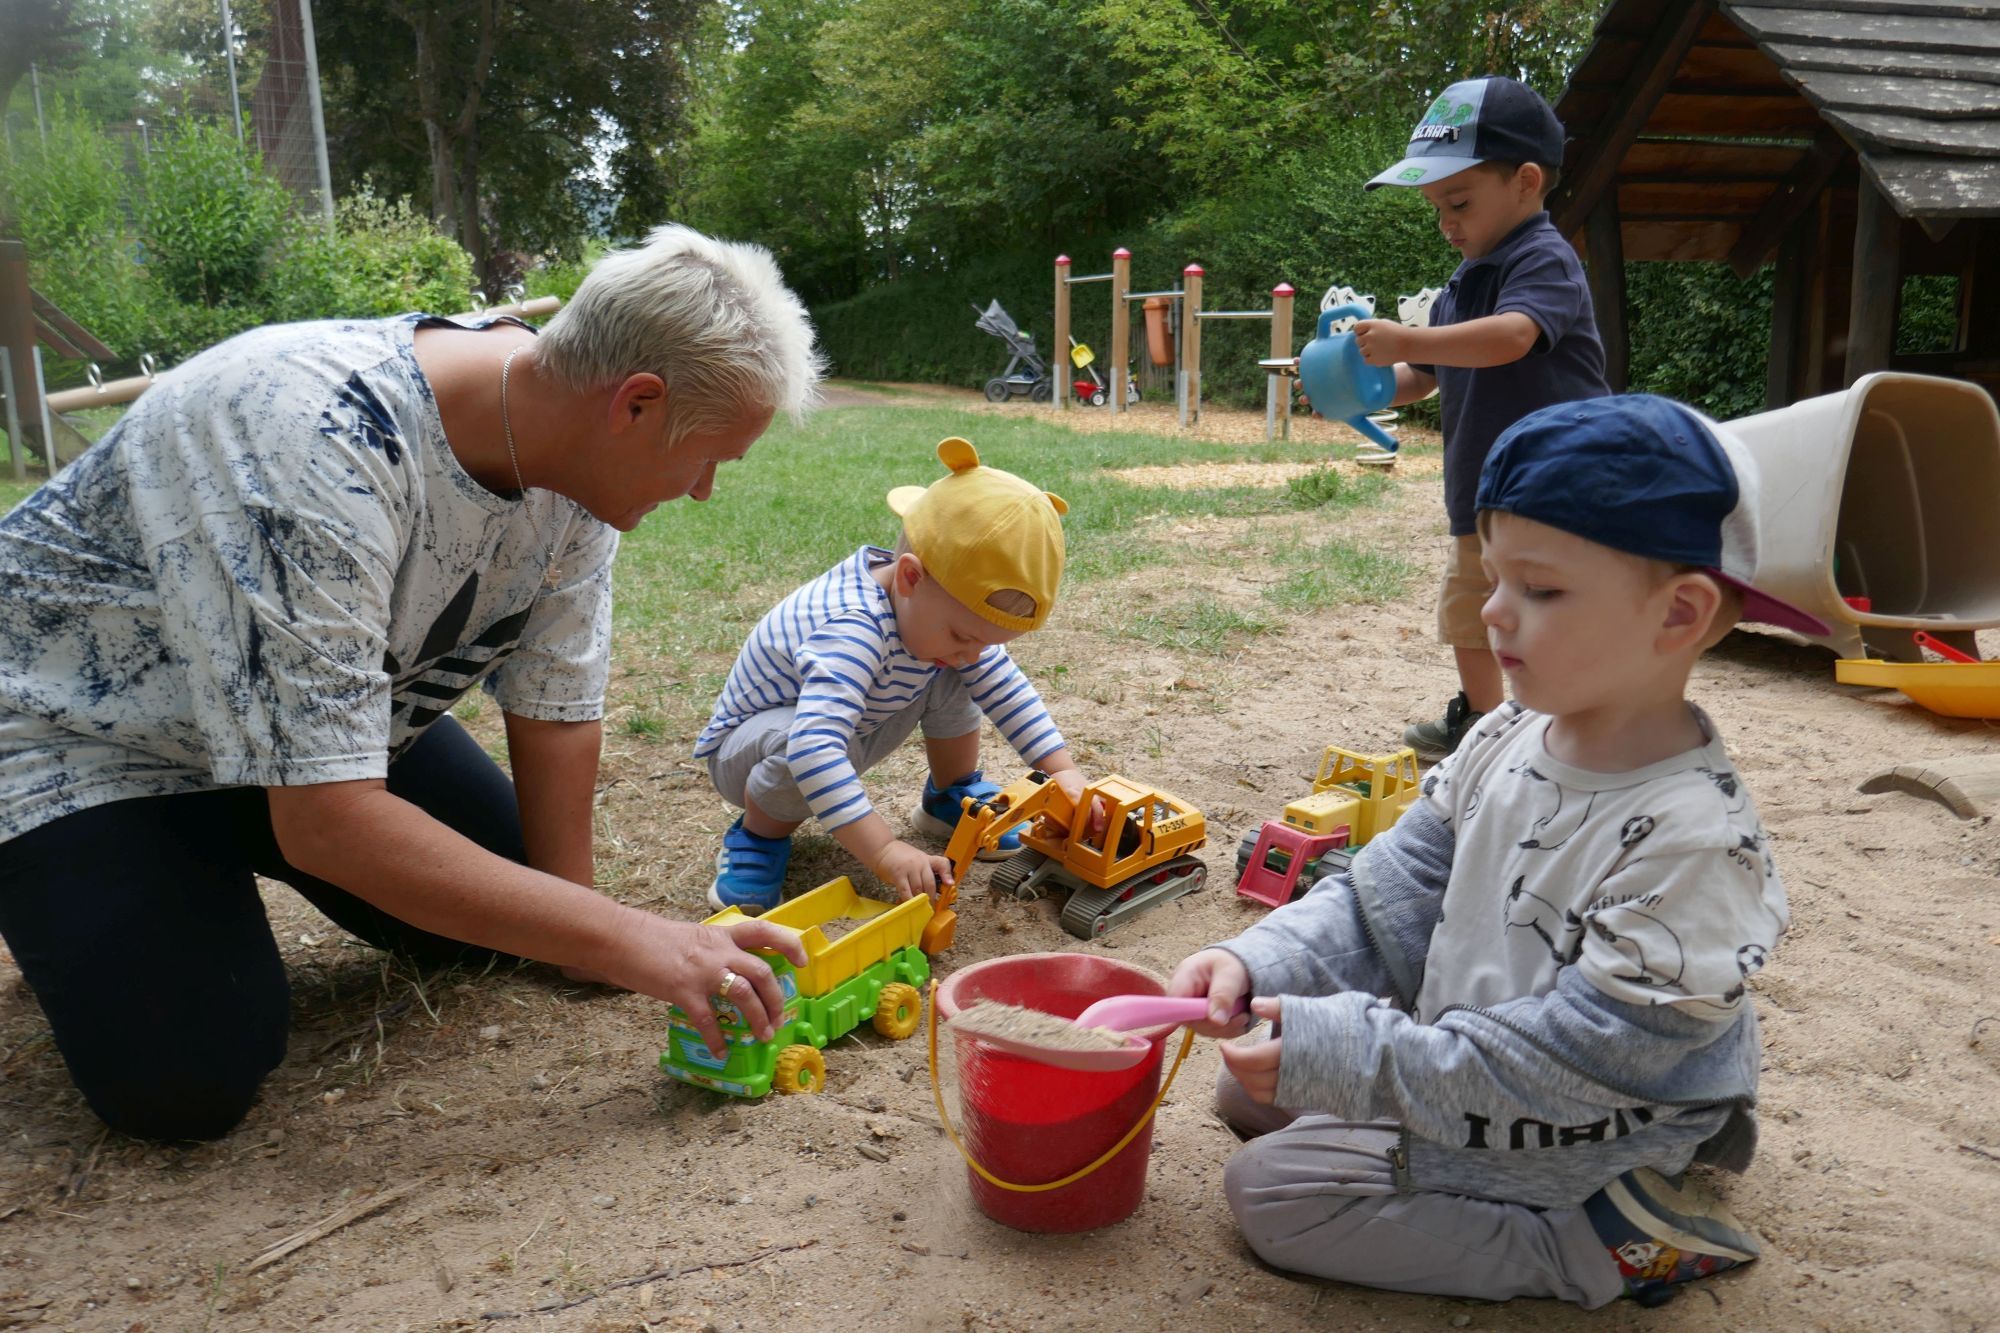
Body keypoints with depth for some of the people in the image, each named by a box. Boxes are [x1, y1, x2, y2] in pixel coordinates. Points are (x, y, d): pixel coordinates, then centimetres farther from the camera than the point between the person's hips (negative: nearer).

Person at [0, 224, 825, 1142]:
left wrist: (575, 921, -7)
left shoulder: (573, 448, -17)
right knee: (188, 1085, -19)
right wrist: (623, 943, -38)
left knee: (503, 923, 5)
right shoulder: (325, 442, -39)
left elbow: (555, 704, -8)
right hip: (85, 724, -6)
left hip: (331, 714, 7)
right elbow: (326, 823, -40)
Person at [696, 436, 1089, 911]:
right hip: (749, 742, -7)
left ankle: (953, 795, 13)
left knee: (953, 677, -8)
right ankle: (759, 837, -10)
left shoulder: (948, 609, -15)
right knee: (794, 745, -41)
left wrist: (1062, 768, -16)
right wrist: (885, 851, -57)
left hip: (855, 727, 7)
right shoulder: (854, 631, -42)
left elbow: (1005, 688, -5)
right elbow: (814, 746, -53)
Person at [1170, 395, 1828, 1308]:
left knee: (1270, 1187, -9)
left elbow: (1563, 1070, -29)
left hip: (1564, 1149, -8)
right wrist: (1260, 963, -17)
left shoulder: (1693, 842, -31)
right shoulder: (1506, 742, -7)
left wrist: (1347, 1053, -31)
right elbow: (1393, 895, -1)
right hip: (1454, 1050, 8)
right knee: (1249, 1085, 14)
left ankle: (1601, 1244, -3)